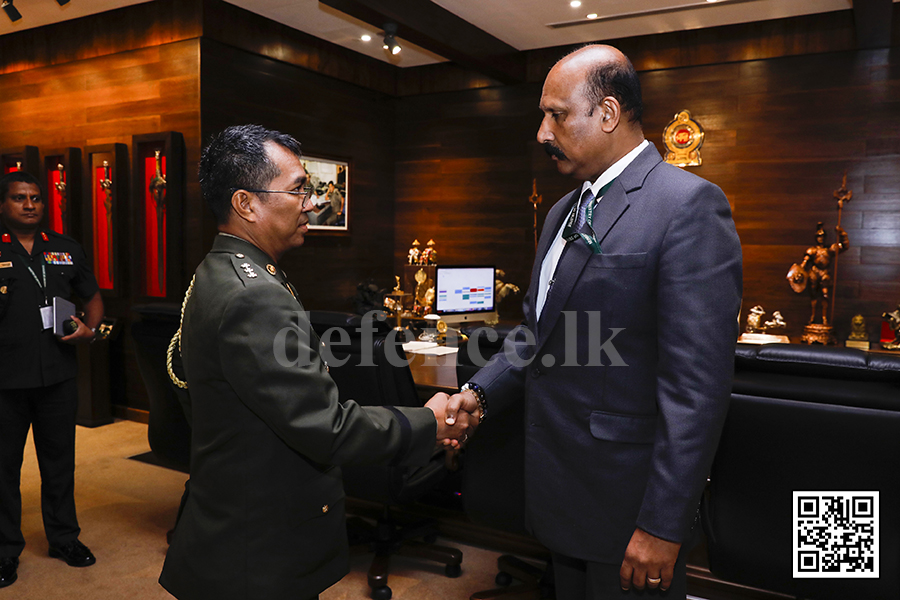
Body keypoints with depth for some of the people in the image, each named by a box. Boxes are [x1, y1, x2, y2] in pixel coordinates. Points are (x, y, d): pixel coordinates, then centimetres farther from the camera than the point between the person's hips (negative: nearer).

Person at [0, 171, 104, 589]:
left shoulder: (67, 249, 10)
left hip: (58, 376, 3)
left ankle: (64, 538, 28)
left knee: (60, 460, 13)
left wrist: (90, 329, -1)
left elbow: (93, 297, 17)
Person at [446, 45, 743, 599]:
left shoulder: (689, 204, -17)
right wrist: (479, 393, 1)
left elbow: (698, 384, -22)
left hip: (627, 498, -8)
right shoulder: (562, 212, 10)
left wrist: (663, 526, -20)